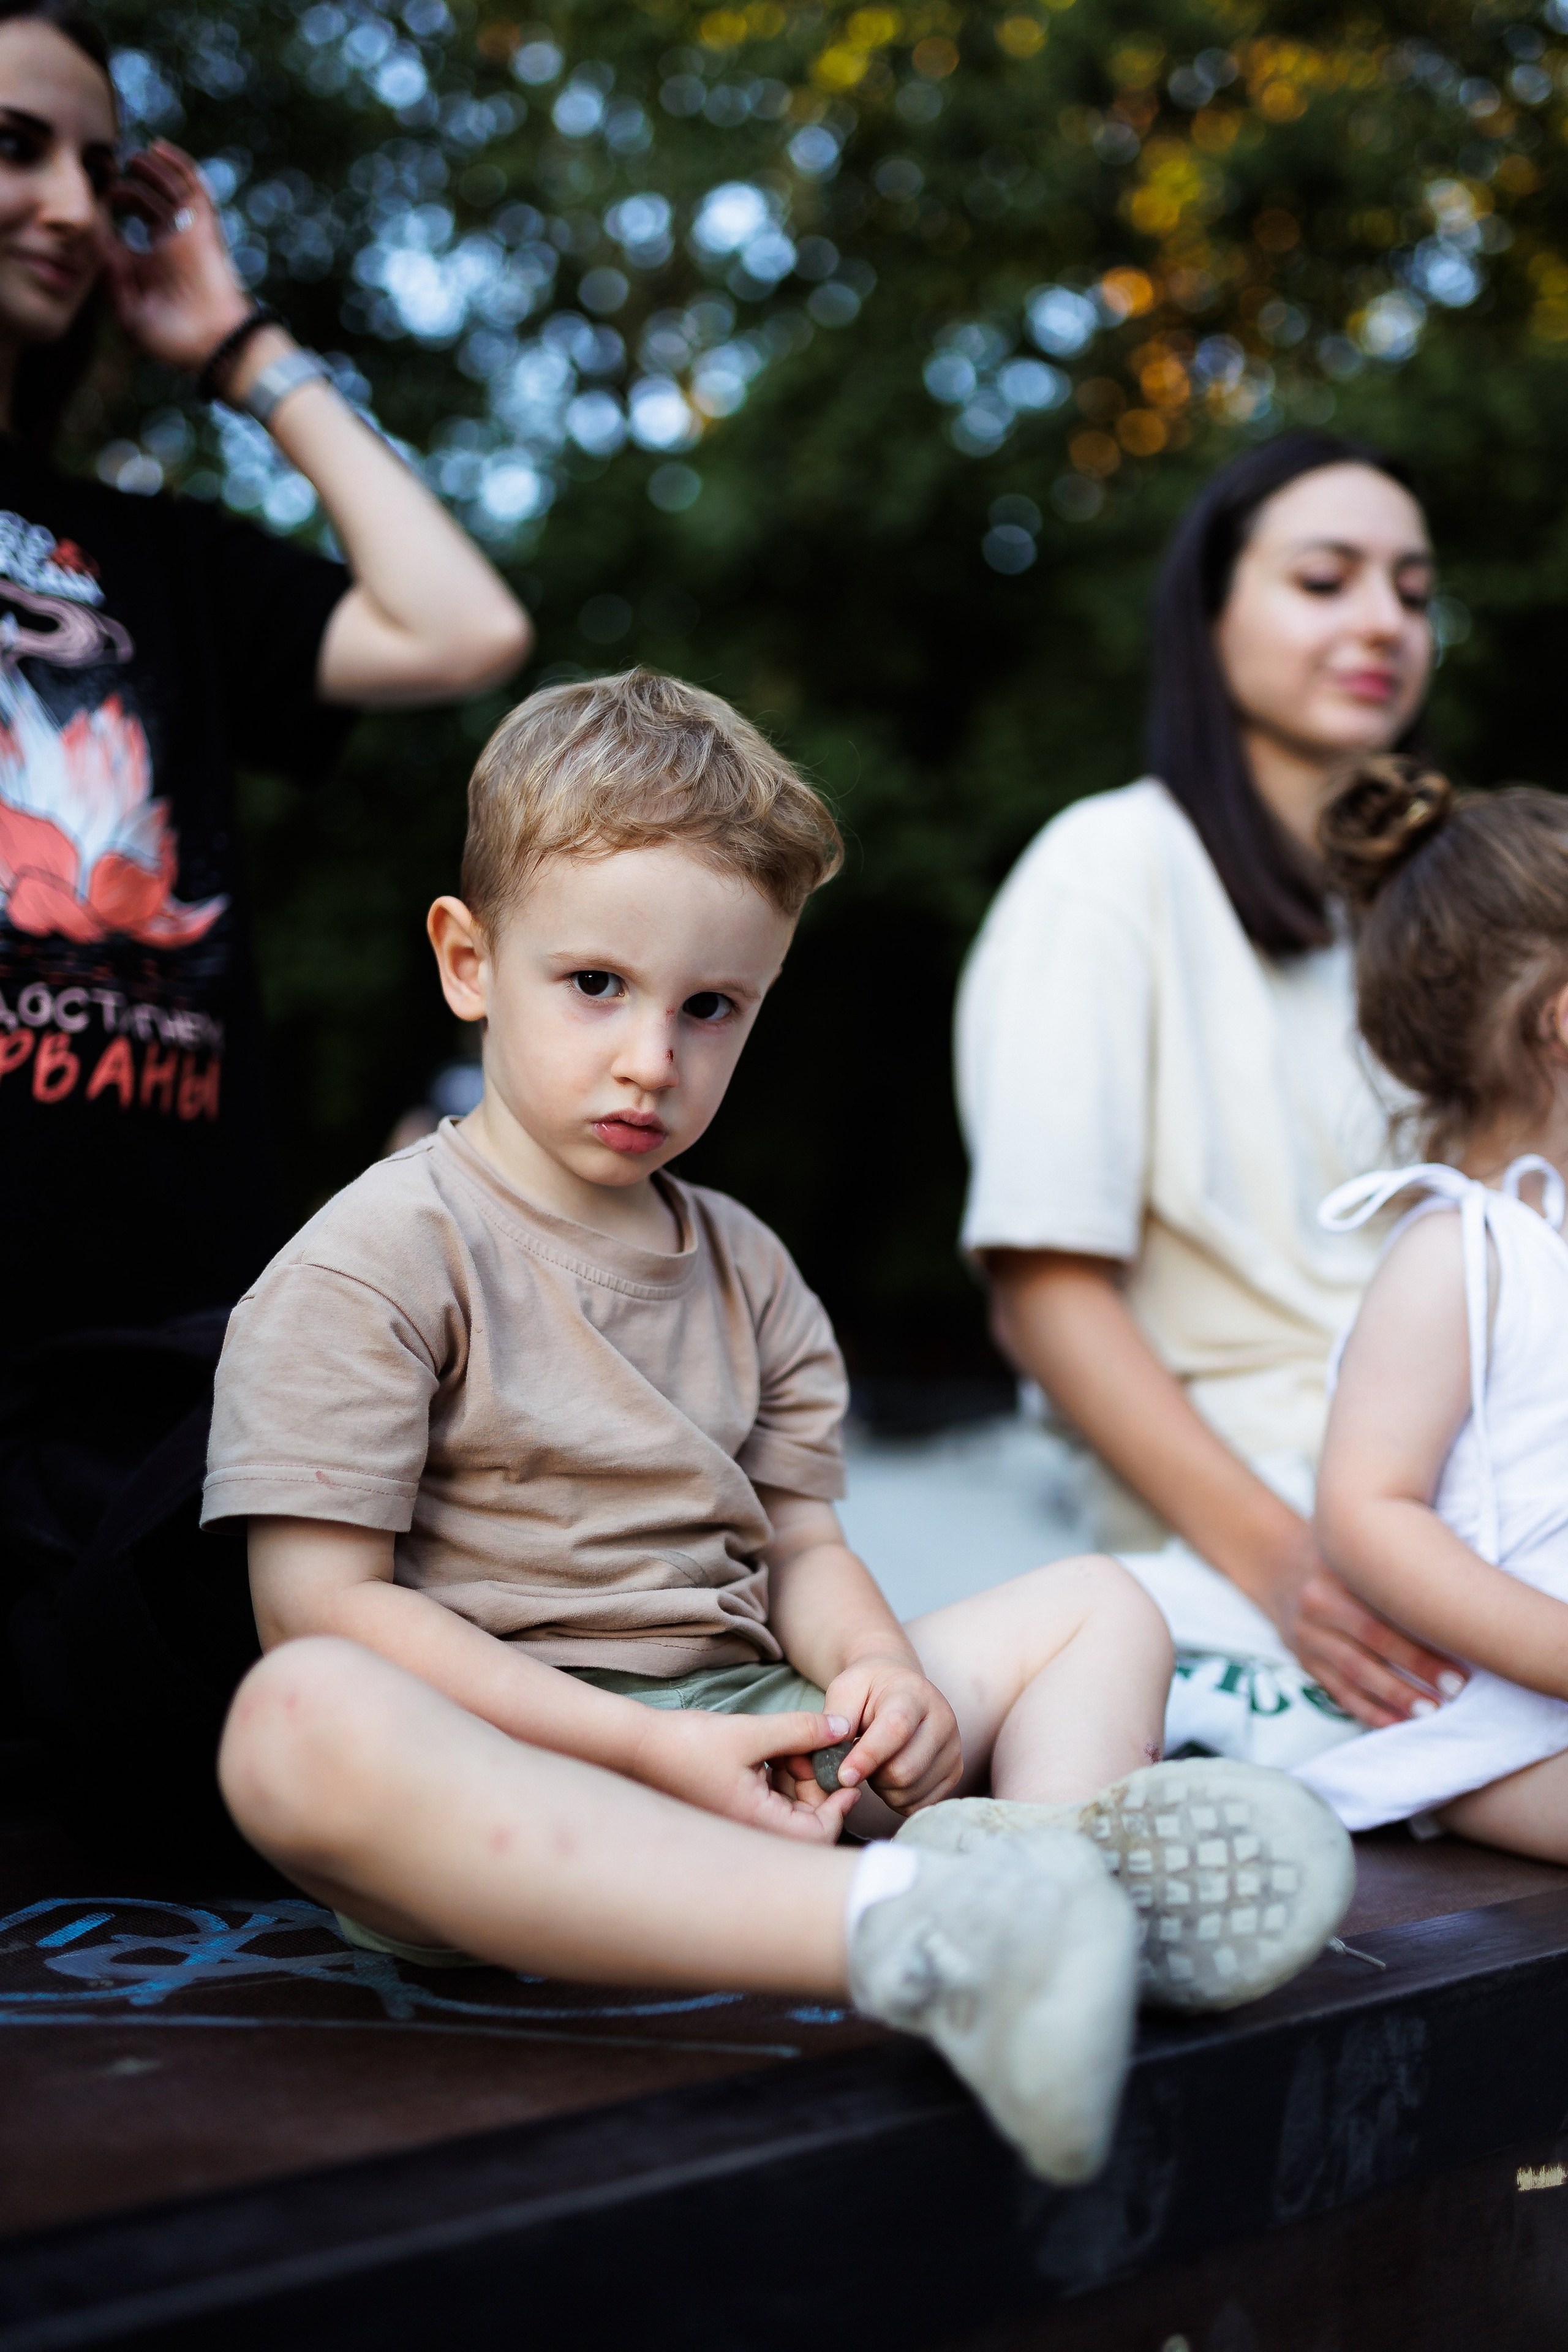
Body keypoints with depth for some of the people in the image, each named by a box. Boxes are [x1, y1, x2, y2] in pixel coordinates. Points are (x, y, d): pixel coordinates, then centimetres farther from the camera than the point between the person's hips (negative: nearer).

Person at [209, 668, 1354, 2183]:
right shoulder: (373, 1262, -4)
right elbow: (326, 1602, -12)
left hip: (749, 1733, 7)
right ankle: (892, 1927, -49)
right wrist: (649, 1748, -19)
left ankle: (1059, 1849, -32)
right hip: (504, 1752, -6)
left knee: (1097, 1606, 4)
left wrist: (885, 1671, -9)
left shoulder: (743, 1269, 17)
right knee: (300, 1721, -38)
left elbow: (800, 1546, 15)